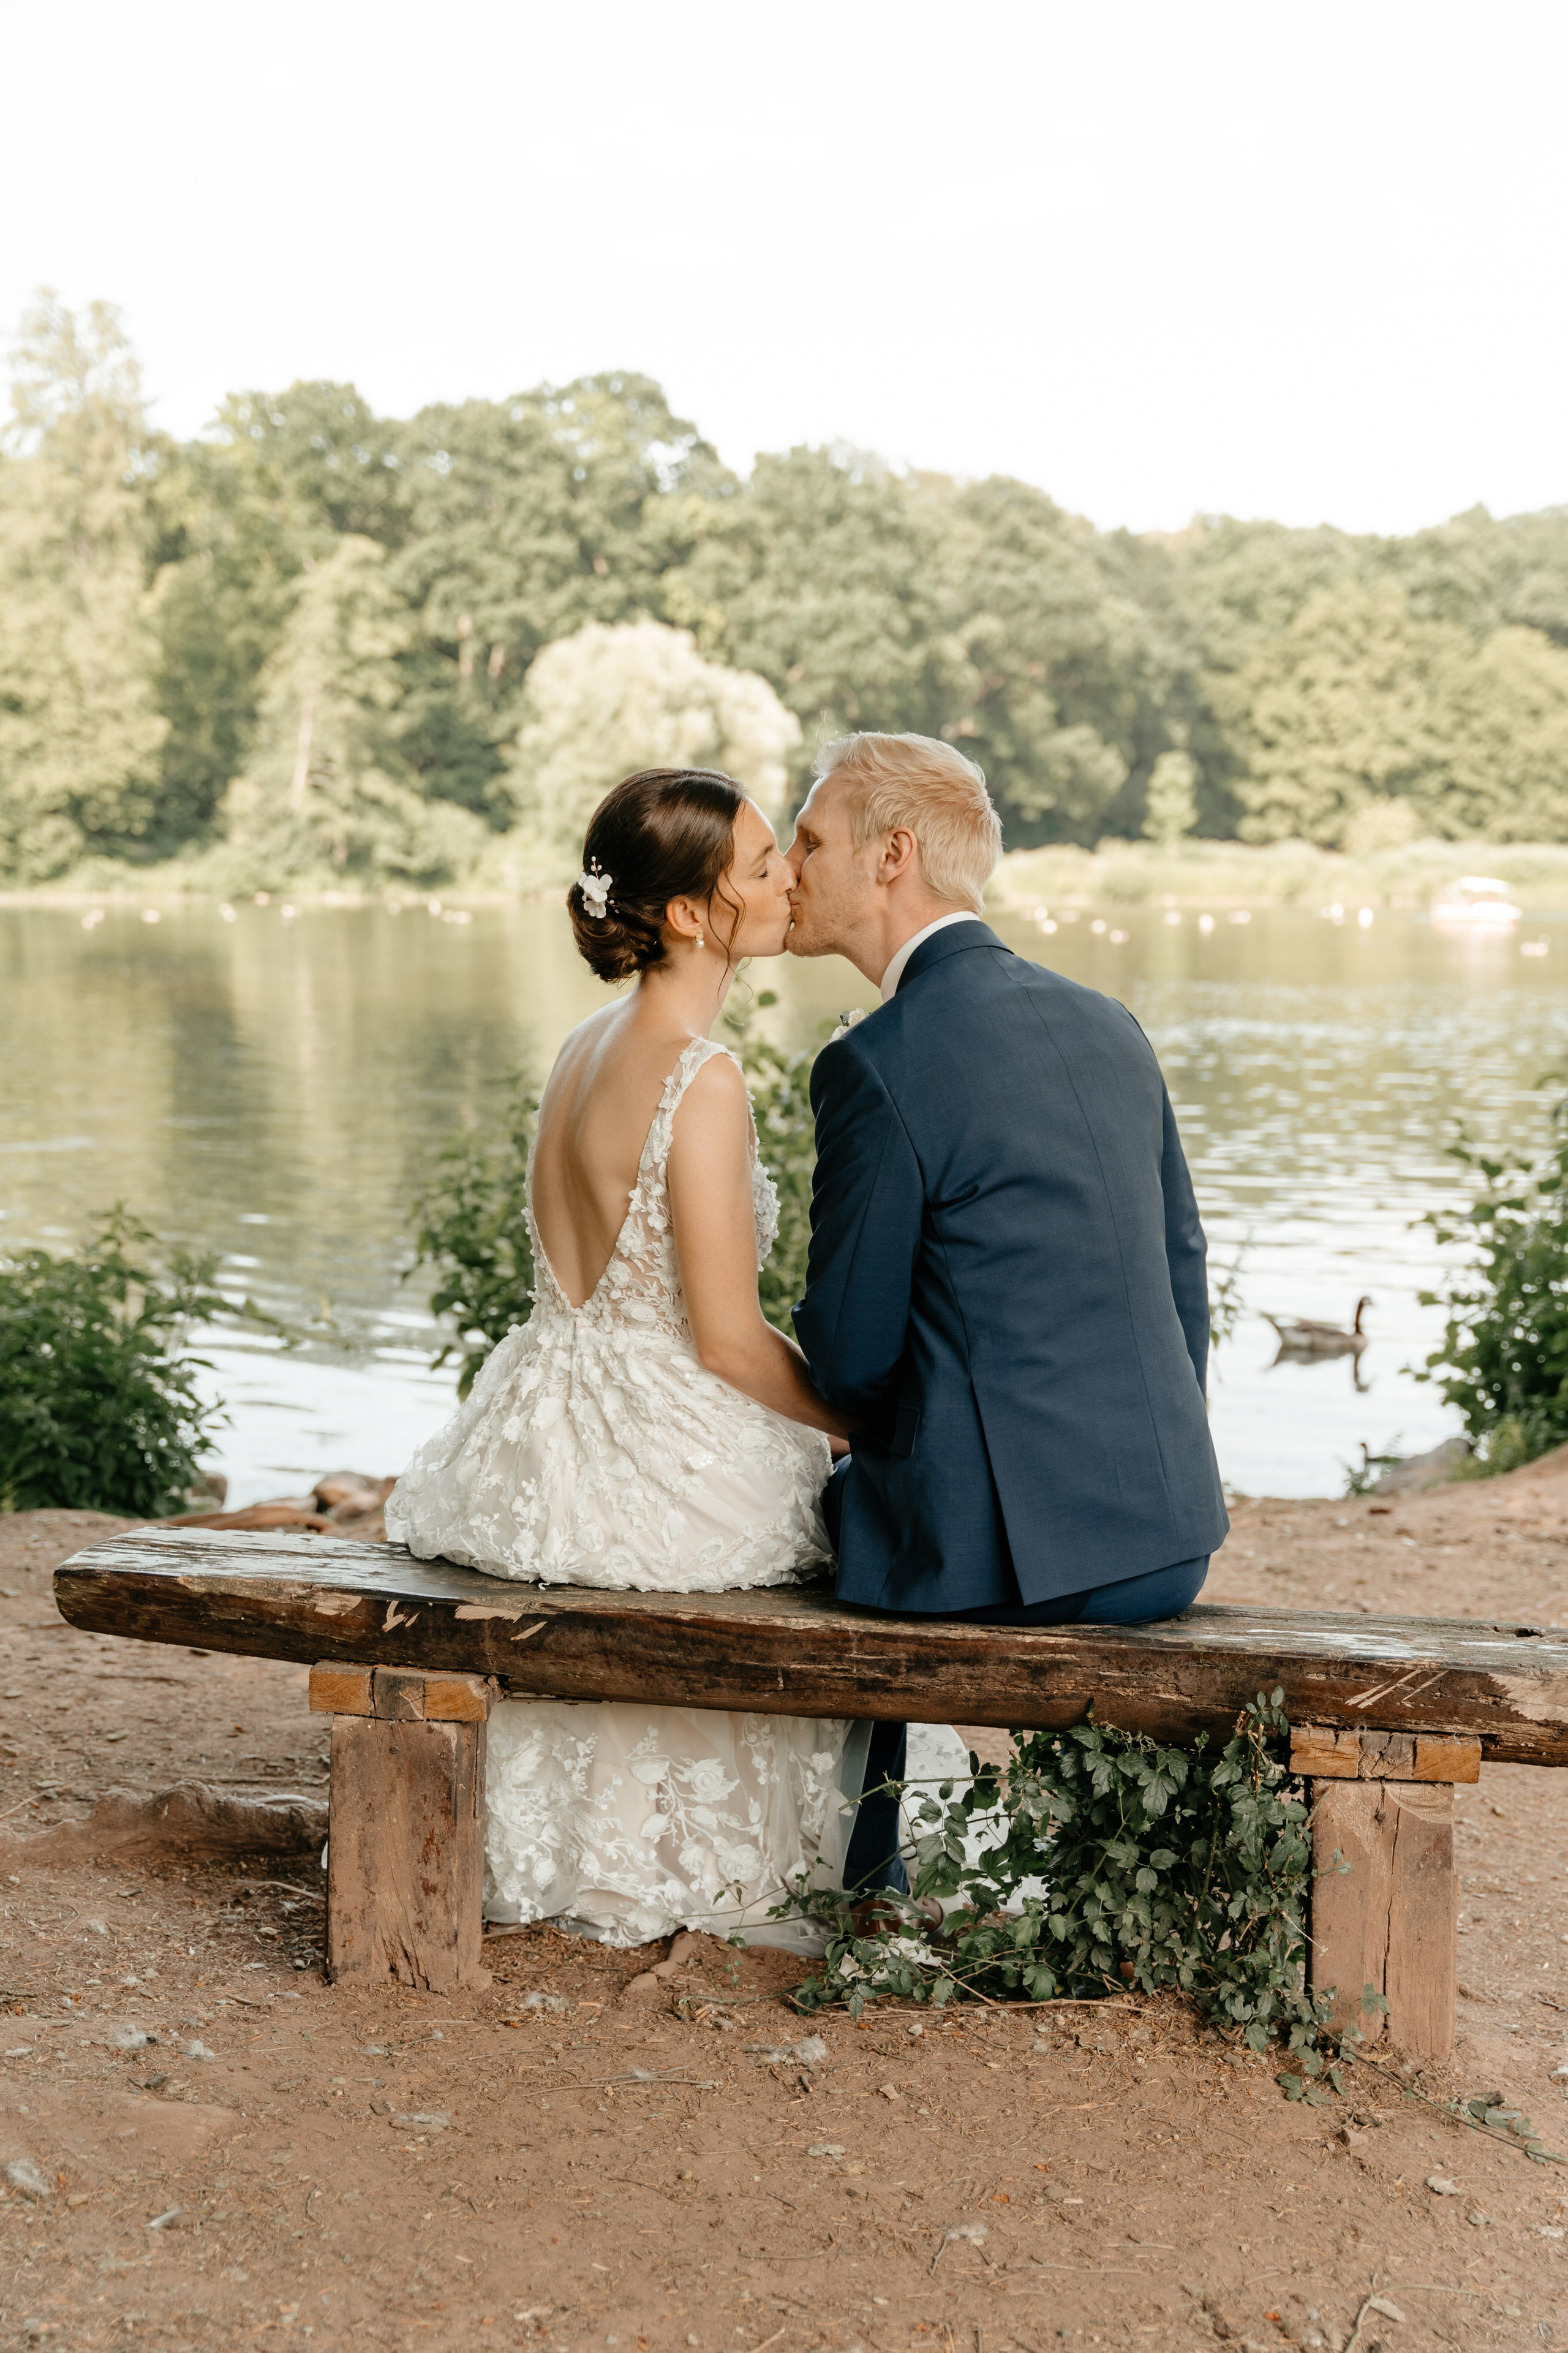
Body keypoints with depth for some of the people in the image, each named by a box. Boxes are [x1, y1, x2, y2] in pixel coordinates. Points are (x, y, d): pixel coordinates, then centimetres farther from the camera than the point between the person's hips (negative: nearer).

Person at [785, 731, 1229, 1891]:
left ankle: (861, 1883, 35)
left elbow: (851, 1354, -9)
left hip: (1004, 1548, -7)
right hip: (1169, 1533, 7)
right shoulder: (1108, 1026, 7)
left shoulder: (879, 1065, -15)